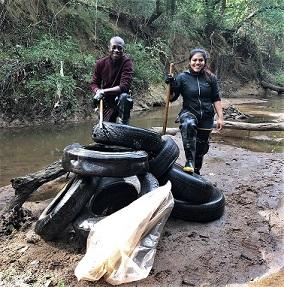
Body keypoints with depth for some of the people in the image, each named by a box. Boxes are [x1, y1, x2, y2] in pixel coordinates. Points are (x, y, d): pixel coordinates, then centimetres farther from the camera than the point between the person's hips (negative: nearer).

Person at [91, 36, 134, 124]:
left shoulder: (127, 62, -15)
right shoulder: (101, 63, -5)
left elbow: (125, 86, -23)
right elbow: (94, 84, 2)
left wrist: (103, 92, -27)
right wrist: (98, 91, -22)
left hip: (120, 100, -3)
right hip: (106, 102, 3)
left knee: (123, 97, -36)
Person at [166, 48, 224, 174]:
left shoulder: (210, 78, 2)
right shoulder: (182, 77, -4)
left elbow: (216, 99, 5)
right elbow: (172, 98, -3)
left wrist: (220, 117, 0)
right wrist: (171, 87, -22)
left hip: (206, 117, 3)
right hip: (189, 113, -3)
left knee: (202, 147, 12)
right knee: (188, 125, -39)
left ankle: (196, 171, 36)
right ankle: (189, 161, -34)